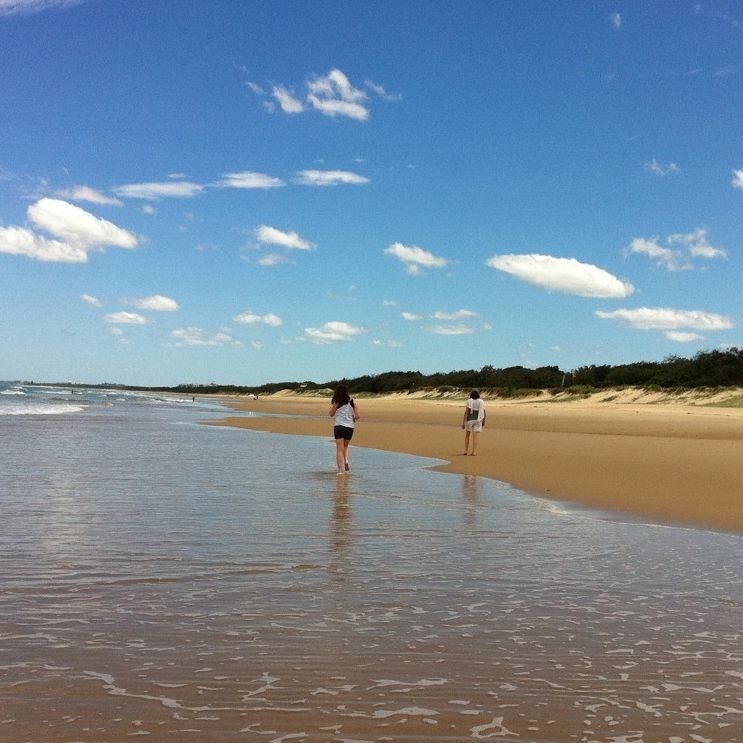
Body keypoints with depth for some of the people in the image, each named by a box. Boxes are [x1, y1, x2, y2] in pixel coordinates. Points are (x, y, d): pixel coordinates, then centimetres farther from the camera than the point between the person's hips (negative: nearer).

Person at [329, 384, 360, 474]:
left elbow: (331, 414, 4)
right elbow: (358, 416, -2)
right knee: (345, 446, 25)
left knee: (339, 449, 2)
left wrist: (332, 407, 19)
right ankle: (346, 461, 0)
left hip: (339, 427, -3)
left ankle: (340, 470, -4)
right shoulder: (352, 402, 0)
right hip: (350, 427, 3)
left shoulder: (336, 402, -6)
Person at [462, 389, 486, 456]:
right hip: (478, 420, 1)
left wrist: (463, 422, -11)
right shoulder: (482, 402, 2)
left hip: (470, 420, -1)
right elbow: (484, 413, 2)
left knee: (467, 435, 15)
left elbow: (466, 412, -11)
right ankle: (474, 452, -9)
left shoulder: (469, 401, -5)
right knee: (475, 437, 0)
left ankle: (465, 451, 14)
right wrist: (483, 421, 16)